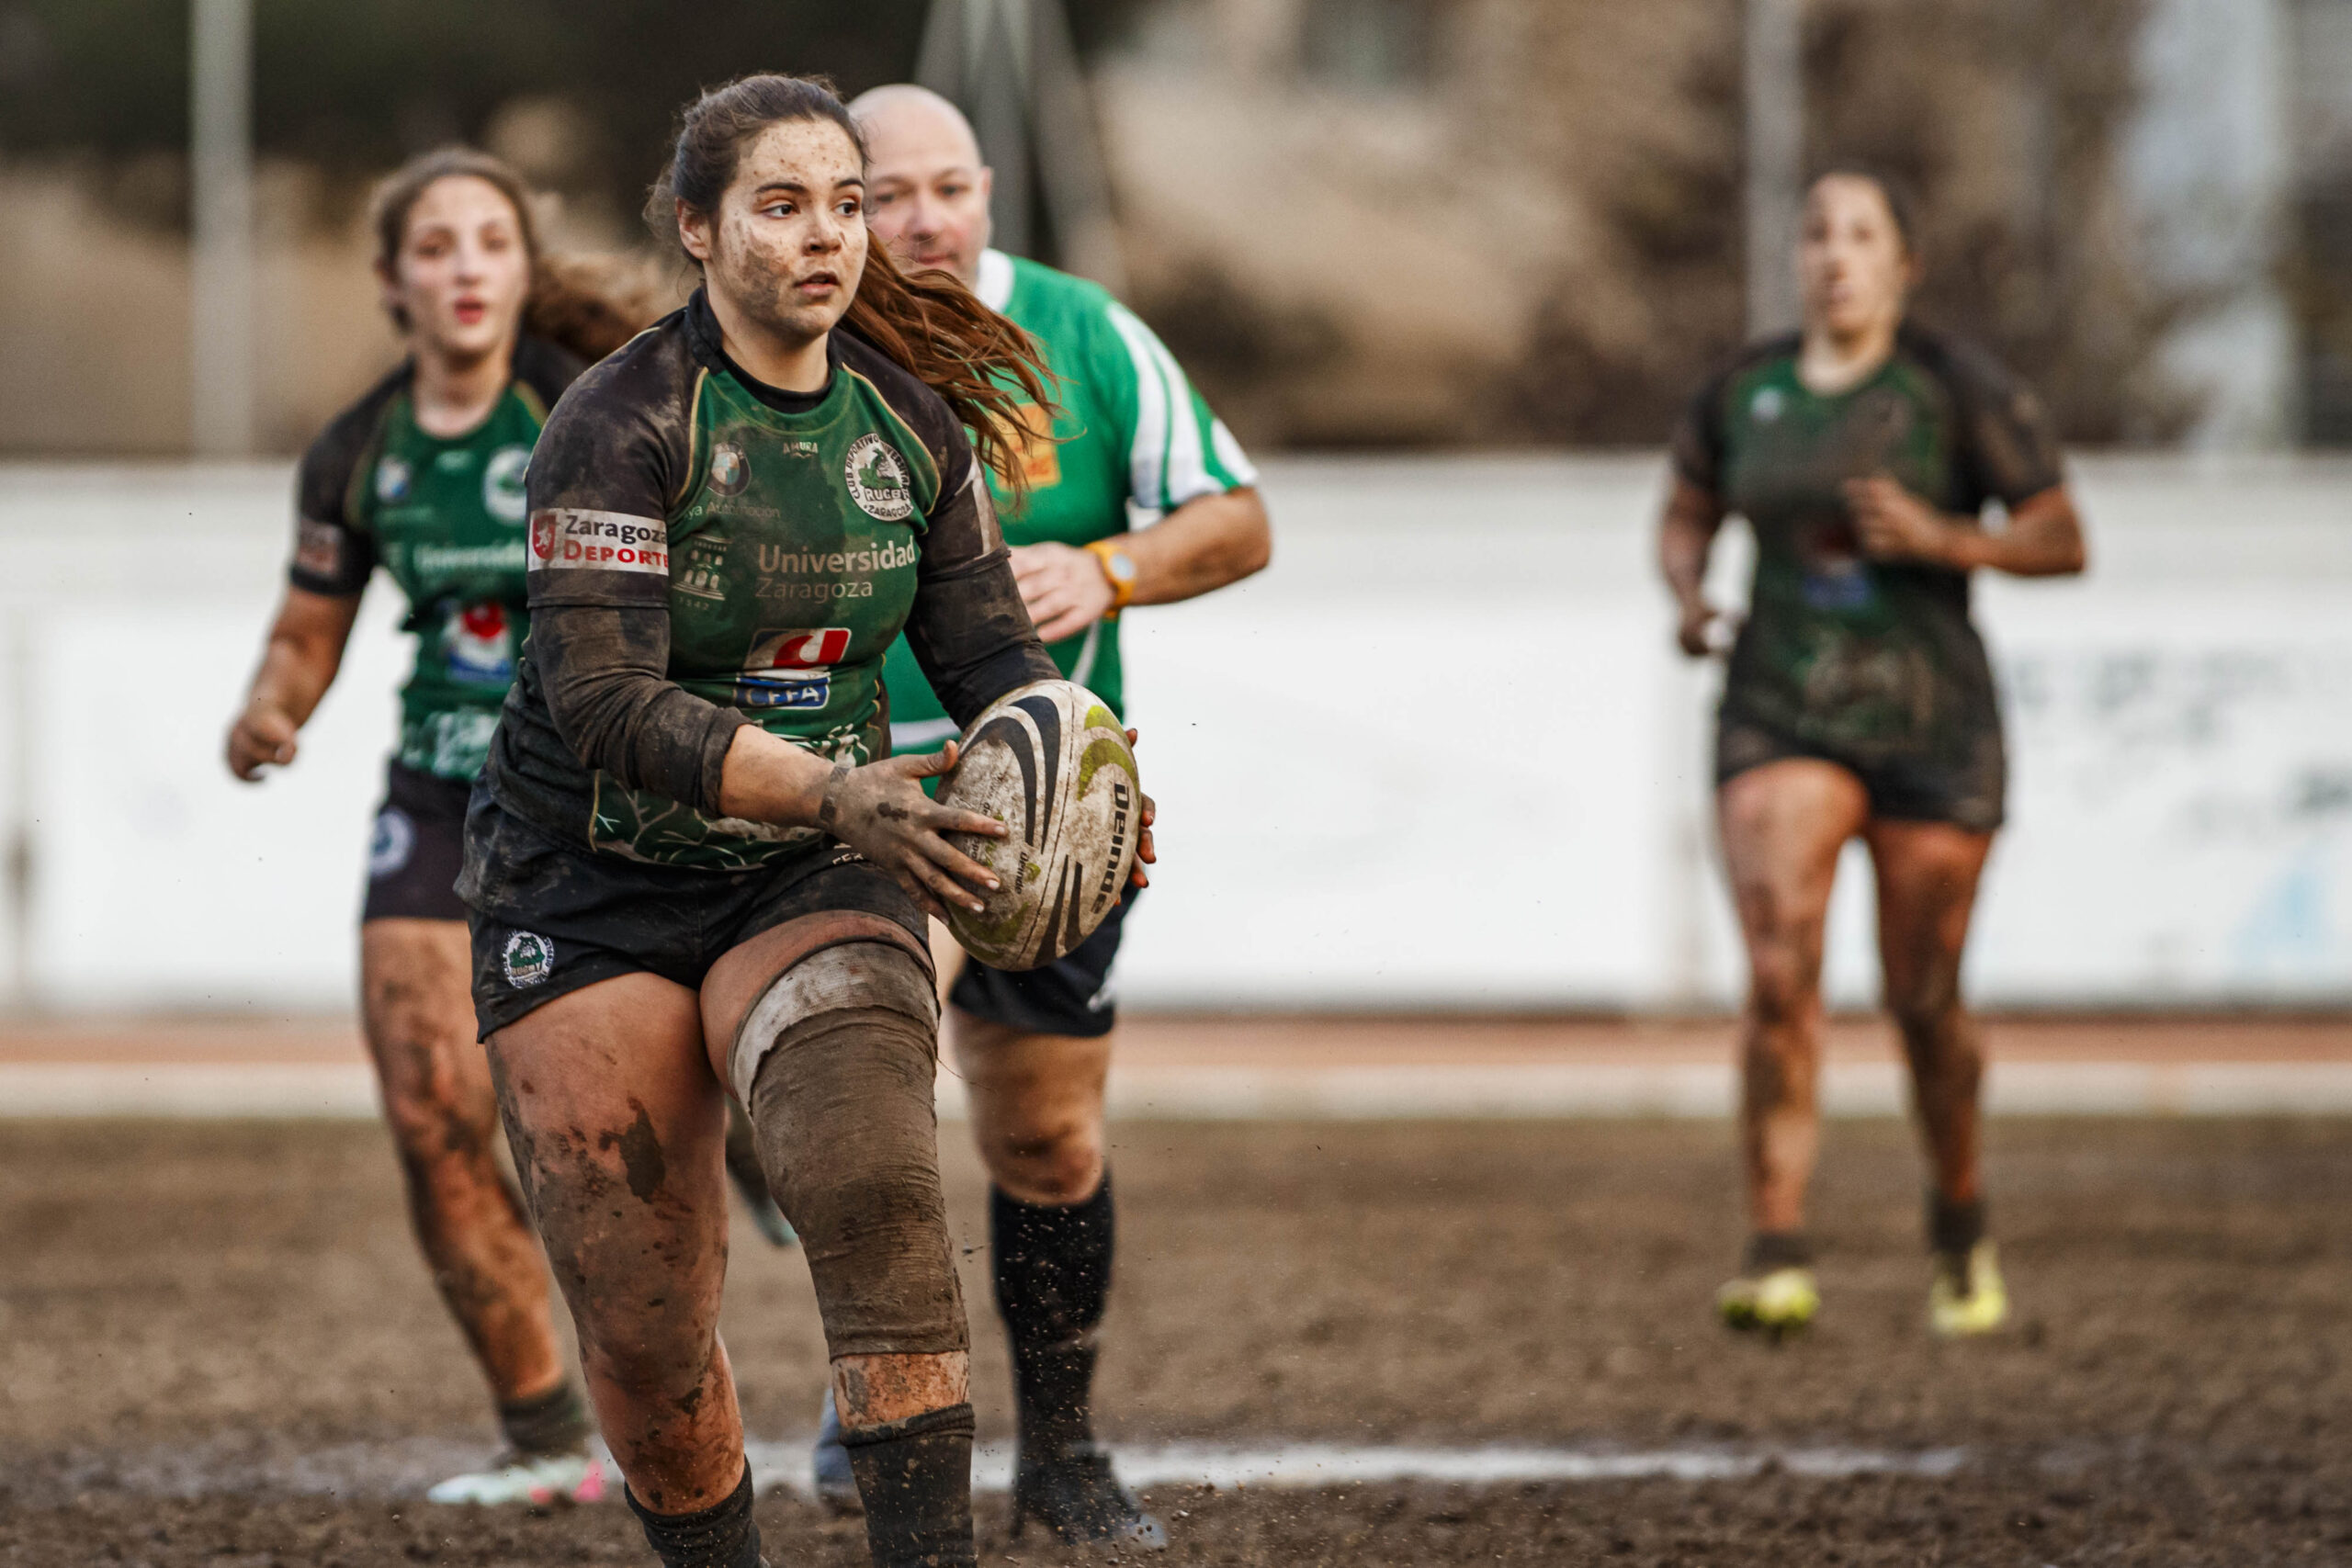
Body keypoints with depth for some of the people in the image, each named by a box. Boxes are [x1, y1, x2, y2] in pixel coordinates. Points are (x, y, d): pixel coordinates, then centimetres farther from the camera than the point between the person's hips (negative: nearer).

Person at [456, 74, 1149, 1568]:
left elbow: (991, 652, 6)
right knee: (643, 1321, 0)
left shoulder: (914, 420, 0)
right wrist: (838, 791, -36)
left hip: (812, 881, 2)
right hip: (595, 895, -2)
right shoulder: (623, 422, -16)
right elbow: (604, 701, -24)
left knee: (875, 1181, -26)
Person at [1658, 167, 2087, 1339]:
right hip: (1782, 721, 1)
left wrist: (1943, 539, -20)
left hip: (1932, 725, -1)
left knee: (1923, 1002, 6)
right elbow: (1685, 518, 19)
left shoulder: (1958, 388, -6)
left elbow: (2063, 541, -4)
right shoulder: (1740, 391, 4)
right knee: (1779, 969, -19)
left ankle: (1959, 1226, 34)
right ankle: (1777, 1258, -21)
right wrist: (1686, 595, -3)